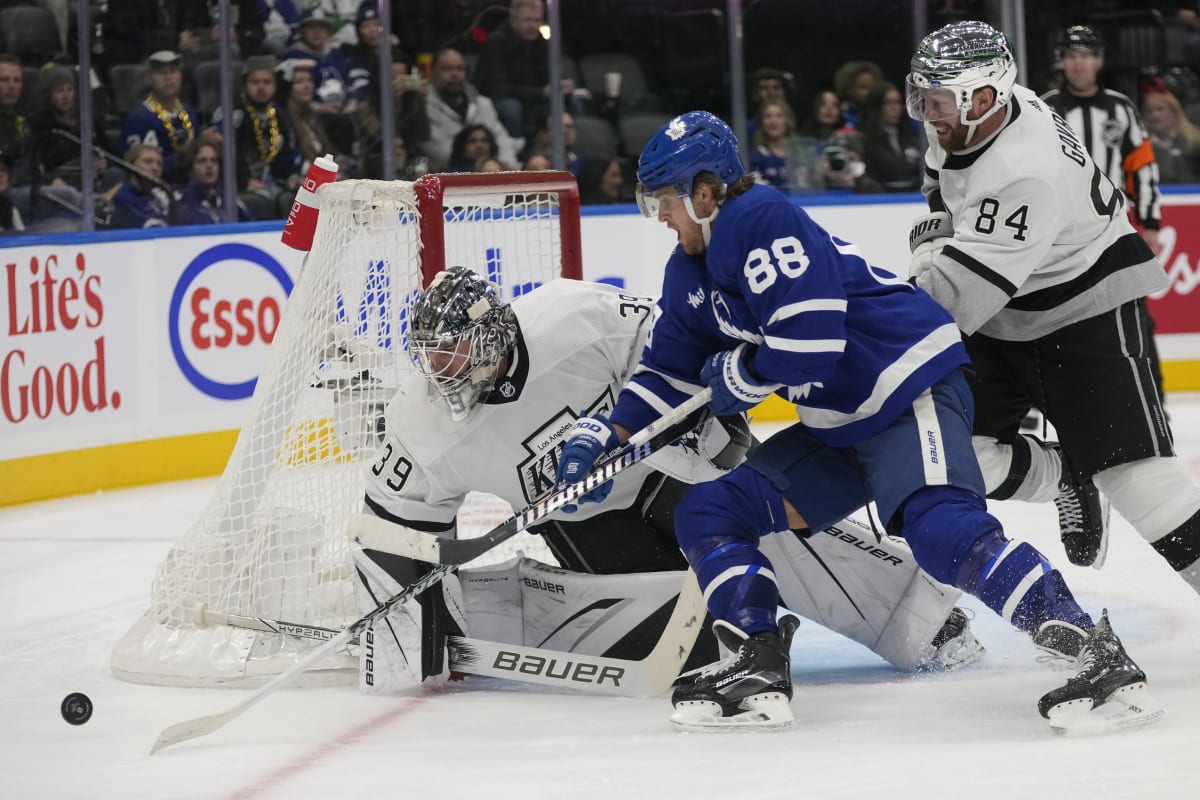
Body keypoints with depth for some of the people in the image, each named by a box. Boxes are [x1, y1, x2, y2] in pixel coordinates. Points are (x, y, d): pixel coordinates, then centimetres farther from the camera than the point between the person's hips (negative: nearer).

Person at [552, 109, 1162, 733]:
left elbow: (811, 341, -25)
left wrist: (737, 375, -9)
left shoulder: (762, 220, -18)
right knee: (707, 512, 4)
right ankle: (758, 668, -2)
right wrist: (605, 437, 9)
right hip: (840, 427, 11)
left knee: (942, 529, -31)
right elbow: (668, 372, 23)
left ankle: (1092, 653, -33)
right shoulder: (690, 272, 14)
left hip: (912, 387, -11)